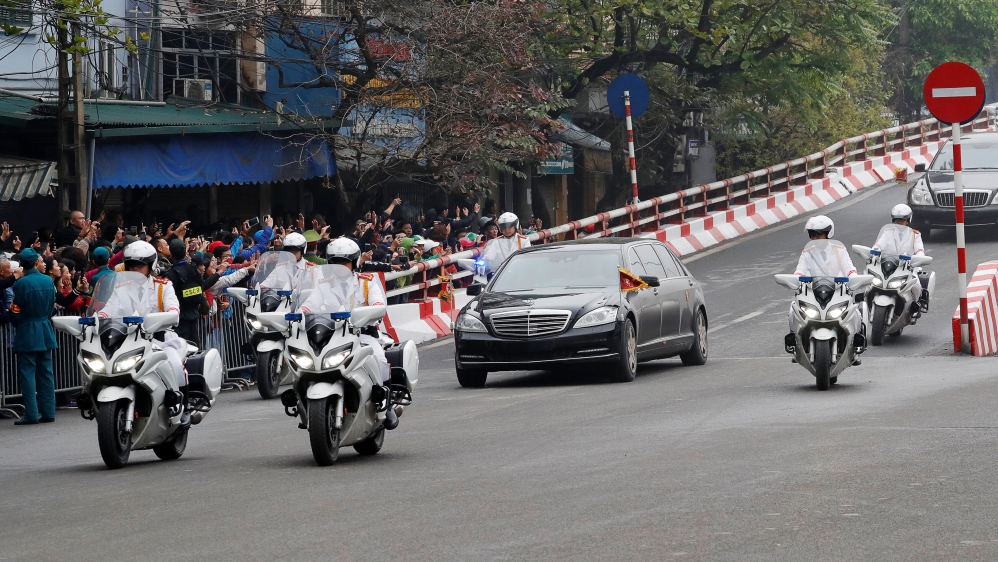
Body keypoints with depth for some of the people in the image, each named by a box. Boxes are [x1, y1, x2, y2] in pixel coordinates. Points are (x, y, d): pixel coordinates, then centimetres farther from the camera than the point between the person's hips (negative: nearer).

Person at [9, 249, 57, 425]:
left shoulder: (21, 283, -15)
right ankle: (48, 412, 11)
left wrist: (16, 324, 9)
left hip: (27, 333, -5)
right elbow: (52, 307, 9)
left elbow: (15, 311, -11)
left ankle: (32, 414, -6)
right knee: (45, 372, 10)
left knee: (27, 373, -2)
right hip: (45, 332, 5)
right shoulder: (48, 281, 0)